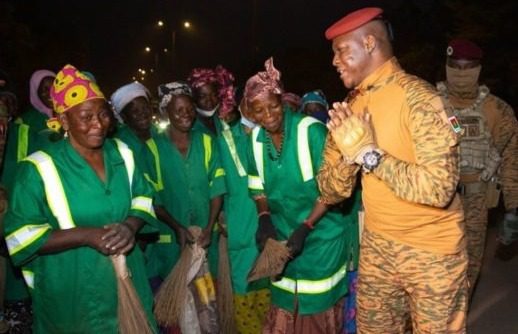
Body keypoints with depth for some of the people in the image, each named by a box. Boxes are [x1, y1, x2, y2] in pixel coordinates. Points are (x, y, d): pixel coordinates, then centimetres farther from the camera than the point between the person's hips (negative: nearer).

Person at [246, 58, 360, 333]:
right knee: (285, 307, 15)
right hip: (283, 231, 5)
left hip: (322, 231, -4)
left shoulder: (311, 130, -18)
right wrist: (264, 218, -7)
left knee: (320, 307, 8)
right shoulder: (256, 139, -1)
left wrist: (306, 227, -21)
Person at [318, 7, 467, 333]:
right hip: (377, 245, 6)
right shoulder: (352, 105, 2)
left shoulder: (418, 96, -18)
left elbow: (439, 187, -29)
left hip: (431, 249, -6)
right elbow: (330, 192, -2)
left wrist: (369, 152, -24)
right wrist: (349, 154, -20)